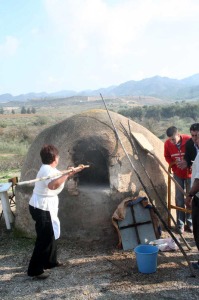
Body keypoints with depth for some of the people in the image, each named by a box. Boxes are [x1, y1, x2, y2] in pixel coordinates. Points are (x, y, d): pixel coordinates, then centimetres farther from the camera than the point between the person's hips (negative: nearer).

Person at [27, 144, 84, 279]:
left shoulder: (49, 169, 9)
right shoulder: (47, 170, -24)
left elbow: (60, 178, 28)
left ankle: (50, 261, 36)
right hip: (41, 208, -11)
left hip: (45, 207, 11)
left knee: (51, 234, 21)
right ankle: (35, 269, 4)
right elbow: (53, 185, -45)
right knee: (44, 238, -5)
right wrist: (67, 174, -40)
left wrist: (73, 172, 29)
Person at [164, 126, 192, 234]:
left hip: (190, 173, -2)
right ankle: (180, 224, 12)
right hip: (178, 174, 2)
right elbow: (167, 157, 4)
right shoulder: (167, 144, -14)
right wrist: (174, 163, -12)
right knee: (179, 199, 3)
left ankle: (190, 222, 17)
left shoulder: (189, 140, -23)